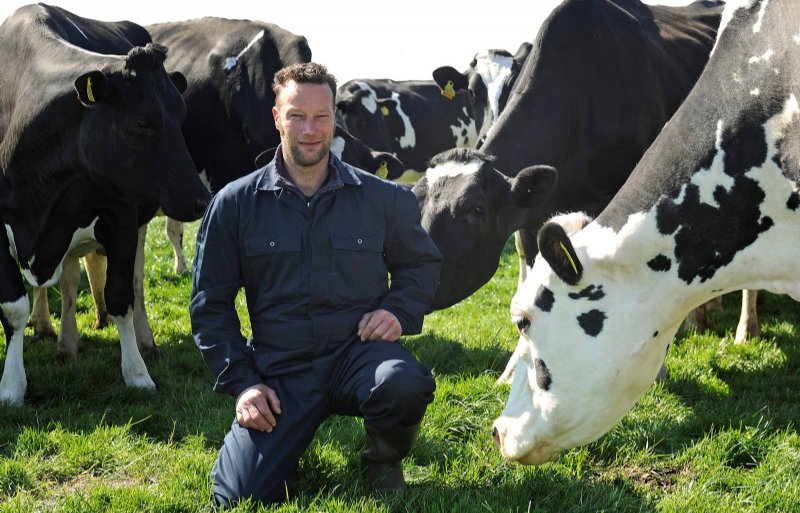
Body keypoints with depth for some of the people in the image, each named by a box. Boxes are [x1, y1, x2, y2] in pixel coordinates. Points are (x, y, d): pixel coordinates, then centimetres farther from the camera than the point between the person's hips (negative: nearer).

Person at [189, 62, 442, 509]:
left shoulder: (383, 198, 3)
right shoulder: (235, 204, 2)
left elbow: (422, 262, 18)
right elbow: (210, 302, 6)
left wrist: (399, 310, -4)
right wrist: (240, 383, -4)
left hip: (358, 353, 0)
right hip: (279, 371, 0)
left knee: (403, 385, -36)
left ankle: (384, 461, 1)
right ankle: (289, 436, 22)